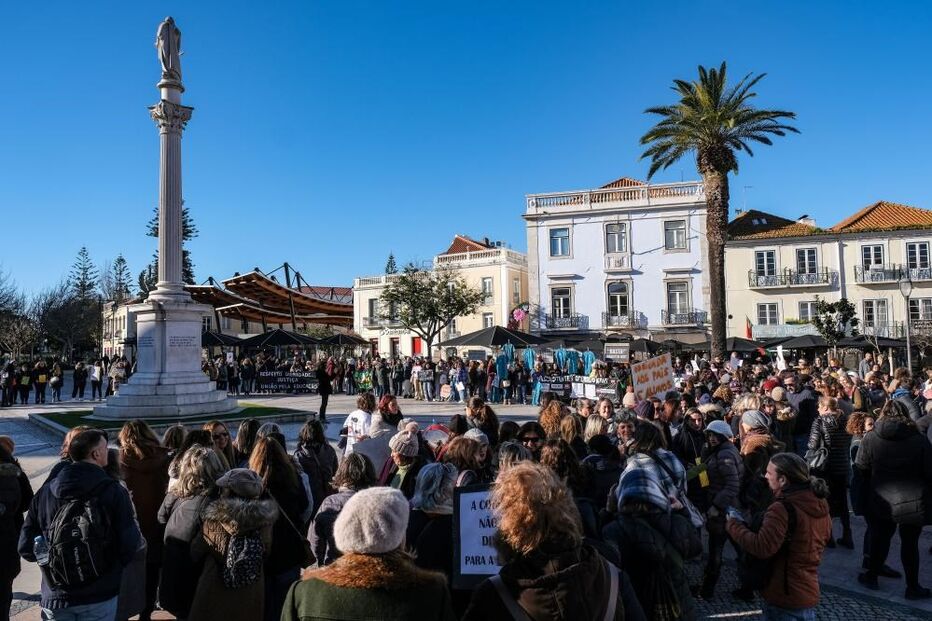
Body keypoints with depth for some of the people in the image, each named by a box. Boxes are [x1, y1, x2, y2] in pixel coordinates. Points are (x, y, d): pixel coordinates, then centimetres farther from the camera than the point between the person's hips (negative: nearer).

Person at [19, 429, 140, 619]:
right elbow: (128, 547, -14)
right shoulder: (114, 492, -13)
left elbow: (26, 548, 1)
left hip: (55, 598, 4)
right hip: (100, 597, -3)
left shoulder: (45, 492, -2)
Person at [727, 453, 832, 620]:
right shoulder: (820, 504, 2)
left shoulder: (782, 509, -25)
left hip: (785, 598, -8)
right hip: (809, 593, 8)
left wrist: (734, 525, -18)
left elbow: (761, 547, -31)